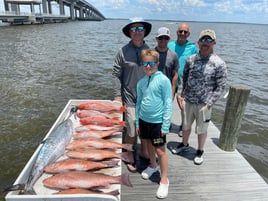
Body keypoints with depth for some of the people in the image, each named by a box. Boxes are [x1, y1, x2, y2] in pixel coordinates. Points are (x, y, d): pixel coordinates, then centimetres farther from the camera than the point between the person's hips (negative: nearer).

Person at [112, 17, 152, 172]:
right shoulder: (123, 52, -5)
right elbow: (116, 74, -3)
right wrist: (118, 95, -8)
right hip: (130, 98, -3)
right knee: (131, 131, 3)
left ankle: (144, 151, 41)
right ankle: (130, 157, 27)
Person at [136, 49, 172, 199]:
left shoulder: (163, 80, -14)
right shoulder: (141, 82, 3)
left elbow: (168, 105, -13)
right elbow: (139, 103, 10)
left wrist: (166, 126, -13)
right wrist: (137, 122, 12)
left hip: (158, 121, -5)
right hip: (144, 120, 6)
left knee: (160, 150, 2)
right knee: (149, 144, 23)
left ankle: (164, 181, 19)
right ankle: (153, 166, 48)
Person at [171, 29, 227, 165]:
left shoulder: (219, 63, -11)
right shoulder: (191, 59, 0)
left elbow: (220, 87, -9)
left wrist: (209, 104, -13)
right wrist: (181, 95, 2)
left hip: (204, 104, -3)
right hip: (187, 101, 3)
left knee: (201, 129, 13)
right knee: (185, 125, 20)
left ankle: (200, 152, 36)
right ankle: (184, 145, 45)